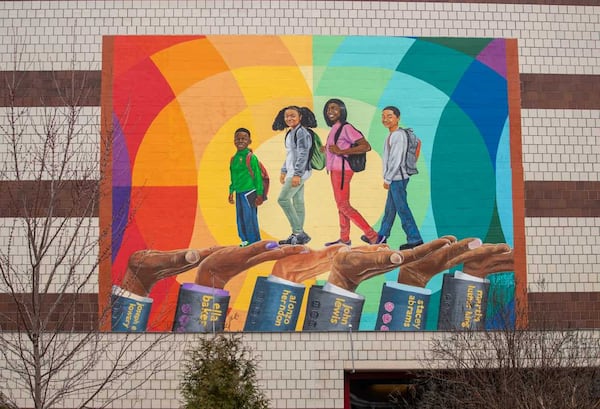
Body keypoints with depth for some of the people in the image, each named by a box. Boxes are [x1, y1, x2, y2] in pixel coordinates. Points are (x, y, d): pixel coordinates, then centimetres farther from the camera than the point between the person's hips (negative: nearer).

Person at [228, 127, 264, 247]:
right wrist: (231, 192, 21)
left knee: (249, 218, -4)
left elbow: (258, 176, -10)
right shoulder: (234, 159, 11)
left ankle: (254, 241, 6)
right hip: (238, 193, 7)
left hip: (249, 192, -7)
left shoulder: (251, 157, -11)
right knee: (240, 219, 12)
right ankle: (245, 240, 23)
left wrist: (259, 194, -12)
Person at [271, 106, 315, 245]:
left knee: (283, 199, -12)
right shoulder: (289, 133, 16)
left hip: (300, 171, -10)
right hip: (293, 172, 10)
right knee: (297, 202, 10)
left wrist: (297, 174, -24)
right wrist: (283, 171, 23)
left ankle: (299, 233, -11)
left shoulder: (301, 133, -13)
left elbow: (303, 154, -20)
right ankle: (297, 234, 13)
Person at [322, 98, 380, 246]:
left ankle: (371, 235, -7)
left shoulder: (346, 128, -14)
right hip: (335, 170, 9)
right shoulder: (334, 129, 12)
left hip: (341, 171, -9)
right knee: (341, 205, 12)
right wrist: (327, 148, 10)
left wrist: (341, 151, -21)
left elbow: (366, 146, -19)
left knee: (343, 205, -8)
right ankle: (344, 239, 19)